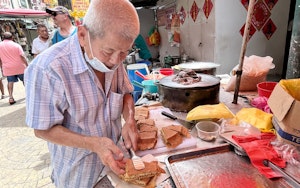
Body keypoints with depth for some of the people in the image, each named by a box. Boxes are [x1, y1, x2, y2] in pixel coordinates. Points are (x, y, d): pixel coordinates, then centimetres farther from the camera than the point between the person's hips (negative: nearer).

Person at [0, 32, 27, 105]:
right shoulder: (16, 45, -7)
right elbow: (22, 56, -13)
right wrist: (27, 65, -8)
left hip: (7, 68, 2)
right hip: (19, 67, -2)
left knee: (10, 82, 8)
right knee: (25, 80, 15)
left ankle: (11, 98, 2)